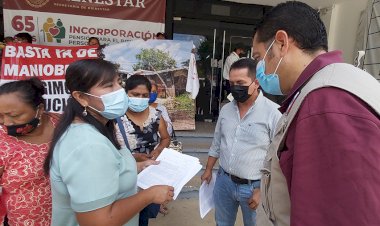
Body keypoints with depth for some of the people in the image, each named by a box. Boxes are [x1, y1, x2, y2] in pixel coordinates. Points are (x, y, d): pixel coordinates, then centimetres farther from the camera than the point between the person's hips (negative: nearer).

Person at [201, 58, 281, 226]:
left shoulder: (273, 112, -17)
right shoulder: (226, 109, 2)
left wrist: (263, 190, -14)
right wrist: (208, 169, 14)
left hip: (254, 186, -5)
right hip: (223, 181, 5)